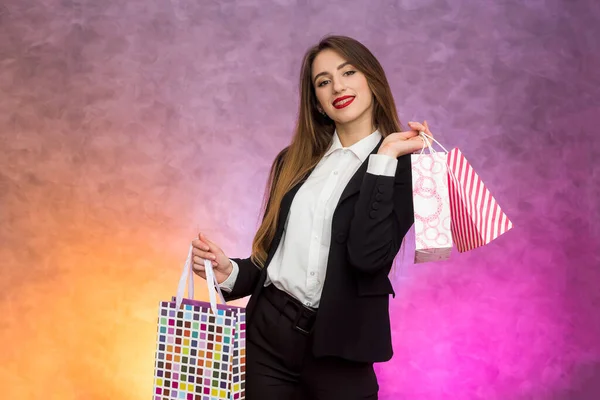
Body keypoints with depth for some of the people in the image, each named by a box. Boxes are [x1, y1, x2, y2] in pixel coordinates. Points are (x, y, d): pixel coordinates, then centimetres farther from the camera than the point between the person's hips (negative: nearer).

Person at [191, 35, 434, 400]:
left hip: (338, 346, -3)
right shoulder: (294, 162, 7)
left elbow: (368, 256, -21)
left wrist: (384, 158, -18)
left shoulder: (403, 166, -6)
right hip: (267, 333, 4)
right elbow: (273, 253, 11)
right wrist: (230, 272, -6)